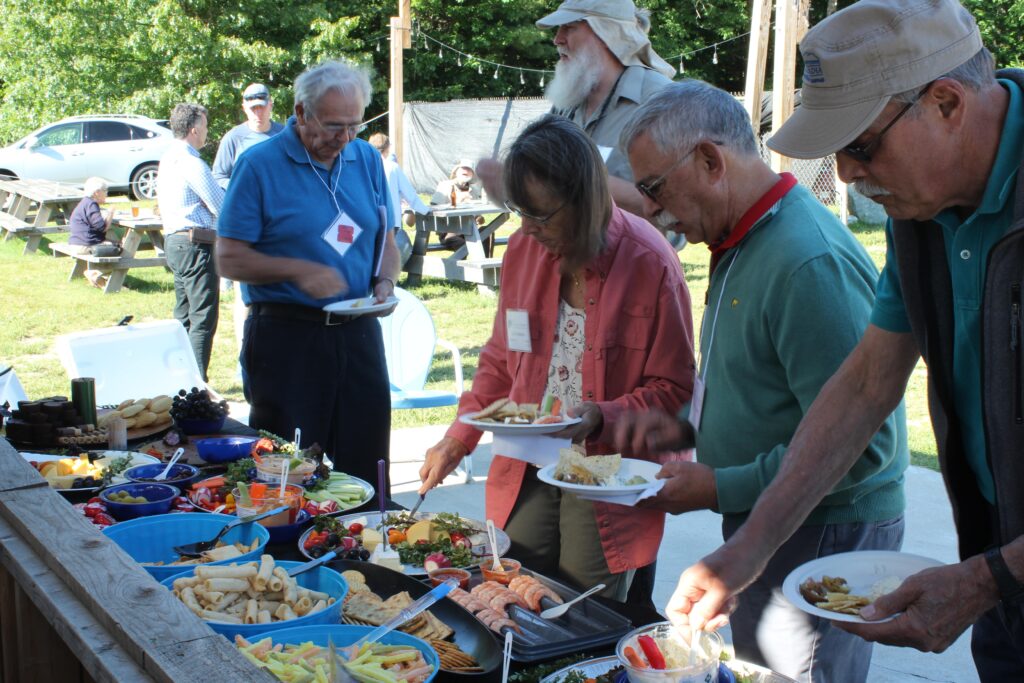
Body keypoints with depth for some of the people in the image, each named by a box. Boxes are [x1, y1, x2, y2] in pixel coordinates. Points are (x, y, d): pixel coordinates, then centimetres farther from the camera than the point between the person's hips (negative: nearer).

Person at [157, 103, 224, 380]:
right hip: (196, 243, -10)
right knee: (203, 319, -8)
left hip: (174, 240, 10)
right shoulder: (192, 163, -16)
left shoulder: (168, 158, 14)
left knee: (184, 317, 17)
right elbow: (221, 207, -15)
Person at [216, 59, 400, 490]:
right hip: (286, 335, -4)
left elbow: (384, 240, 18)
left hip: (358, 332, 4)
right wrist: (297, 270, -20)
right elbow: (230, 259, -7)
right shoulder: (259, 165, -6)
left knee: (366, 464, 9)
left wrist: (385, 283, -3)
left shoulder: (367, 160, 9)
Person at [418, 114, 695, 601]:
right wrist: (459, 437, 6)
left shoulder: (649, 263, -15)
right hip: (524, 473, 5)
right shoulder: (523, 249, 1)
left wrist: (600, 419, -24)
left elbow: (673, 388, -9)